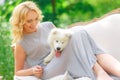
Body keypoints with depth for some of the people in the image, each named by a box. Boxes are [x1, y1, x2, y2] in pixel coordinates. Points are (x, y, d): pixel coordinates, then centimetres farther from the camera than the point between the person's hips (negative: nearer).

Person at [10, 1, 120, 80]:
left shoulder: (48, 26, 16)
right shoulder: (21, 45, 4)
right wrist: (32, 70, -9)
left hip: (68, 64, 5)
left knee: (78, 32, -24)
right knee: (76, 35, -26)